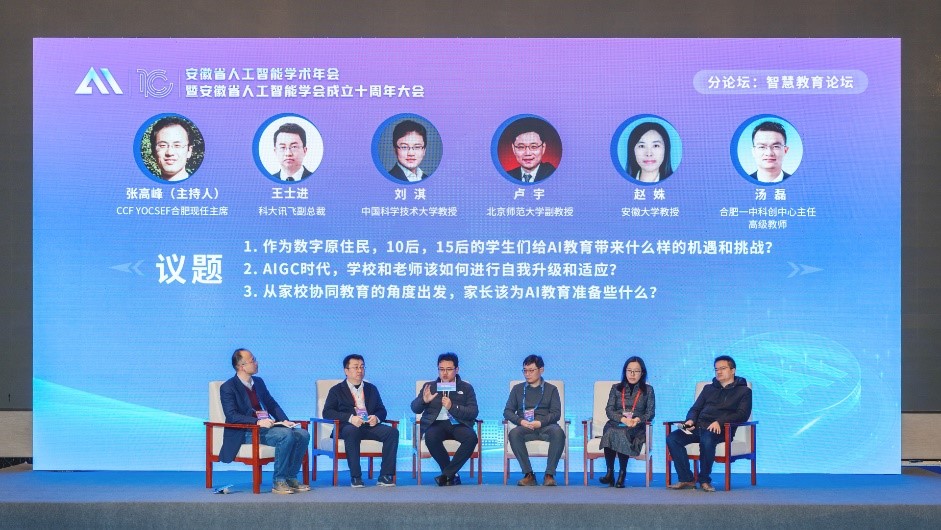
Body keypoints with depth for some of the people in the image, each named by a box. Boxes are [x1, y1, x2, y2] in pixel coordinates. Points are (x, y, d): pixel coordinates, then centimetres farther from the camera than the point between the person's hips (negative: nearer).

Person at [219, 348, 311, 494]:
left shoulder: (258, 382, 17)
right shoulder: (228, 387, -6)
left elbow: (272, 404, 18)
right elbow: (231, 416, -16)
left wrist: (285, 420, 0)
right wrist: (258, 422, -27)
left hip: (267, 425, 8)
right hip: (247, 432, -8)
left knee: (303, 434, -11)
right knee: (286, 435, -30)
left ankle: (291, 478, -6)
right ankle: (279, 482, -22)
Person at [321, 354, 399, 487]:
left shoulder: (371, 389, 24)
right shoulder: (337, 390, 12)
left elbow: (381, 410, 19)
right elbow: (327, 412, -2)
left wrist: (376, 417, -8)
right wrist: (350, 418, -19)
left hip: (370, 426, 4)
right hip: (347, 427, -4)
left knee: (392, 431, -24)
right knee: (352, 431, -39)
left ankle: (385, 476, -23)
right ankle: (355, 477, -34)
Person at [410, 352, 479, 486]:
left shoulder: (466, 388, 11)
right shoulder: (429, 386, 15)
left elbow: (473, 413, -1)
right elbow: (415, 408, 8)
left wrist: (452, 407, -16)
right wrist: (424, 400, -15)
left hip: (458, 424, 0)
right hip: (436, 424, 0)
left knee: (471, 437, -33)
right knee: (430, 437, -35)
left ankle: (447, 474, -19)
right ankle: (452, 475, -14)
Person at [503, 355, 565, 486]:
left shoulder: (551, 389, 16)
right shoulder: (517, 389, 20)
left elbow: (556, 413, 5)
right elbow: (507, 411, 12)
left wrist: (541, 422, -14)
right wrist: (520, 421, -9)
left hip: (545, 426, -1)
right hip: (525, 427, 1)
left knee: (558, 432, -36)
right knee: (514, 433, -35)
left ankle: (549, 474, -31)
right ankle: (528, 474, -29)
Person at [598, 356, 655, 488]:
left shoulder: (648, 390, 16)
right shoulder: (616, 388, 18)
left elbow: (650, 413, 6)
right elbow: (609, 410, 6)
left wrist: (638, 419, -16)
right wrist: (623, 419, -14)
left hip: (637, 428, -1)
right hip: (616, 424, 1)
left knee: (622, 433, -36)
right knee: (611, 432, -36)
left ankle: (622, 473, -32)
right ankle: (610, 472, -34)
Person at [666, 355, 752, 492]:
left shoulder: (744, 391, 13)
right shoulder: (708, 388, 29)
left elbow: (742, 414, -3)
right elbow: (695, 408, 25)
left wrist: (719, 422, -19)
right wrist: (690, 420, -1)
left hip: (721, 429, -5)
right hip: (698, 426, 5)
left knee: (707, 440, -40)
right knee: (672, 438, -22)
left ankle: (705, 480, -24)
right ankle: (686, 479, -21)